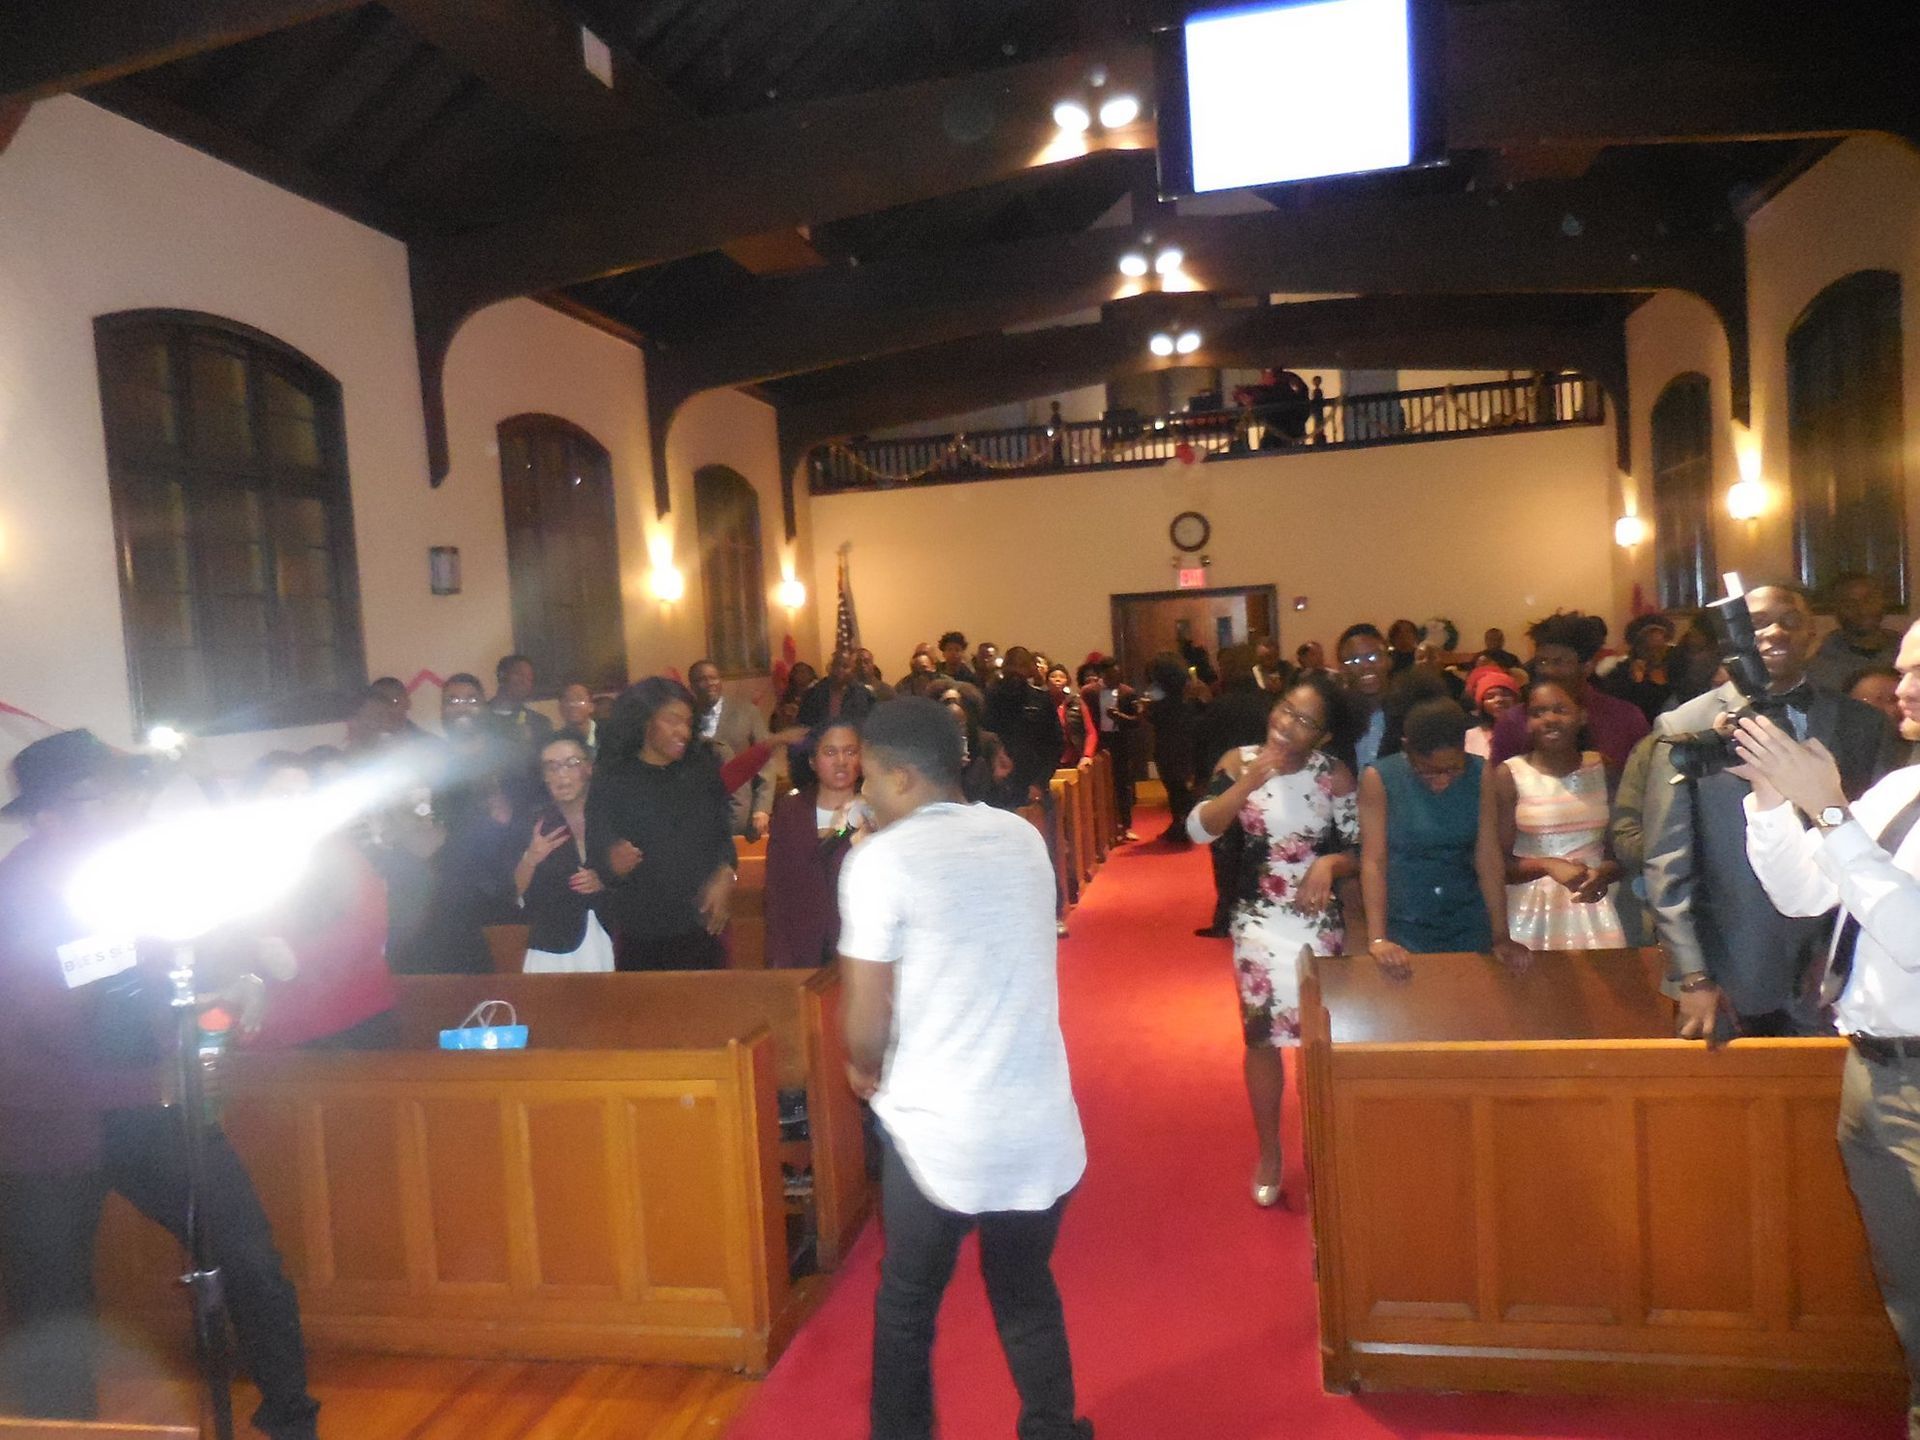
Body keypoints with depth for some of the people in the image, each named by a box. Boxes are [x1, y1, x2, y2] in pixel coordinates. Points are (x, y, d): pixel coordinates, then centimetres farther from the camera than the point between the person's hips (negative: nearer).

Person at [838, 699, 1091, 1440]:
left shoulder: (883, 858, -13)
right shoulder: (1023, 837, 4)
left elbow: (866, 1021, -13)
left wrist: (864, 1067, 9)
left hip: (938, 1127, -4)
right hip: (1041, 1122, 5)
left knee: (906, 1305, 17)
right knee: (1029, 1298, 22)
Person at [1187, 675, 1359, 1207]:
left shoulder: (1335, 777, -9)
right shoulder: (1239, 761, -7)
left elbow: (1359, 853, -3)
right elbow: (1198, 830, -15)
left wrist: (1328, 864, -23)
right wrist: (1247, 784, -26)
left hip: (1318, 923, -1)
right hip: (1256, 921, 1)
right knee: (1261, 1038, 11)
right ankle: (1268, 1151, 30)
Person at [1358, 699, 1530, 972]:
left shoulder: (1481, 775, -4)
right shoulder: (1379, 779, -12)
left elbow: (1489, 859, -5)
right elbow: (1374, 861, -15)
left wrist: (1501, 937, -10)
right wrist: (1377, 939, -23)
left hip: (1469, 929, 3)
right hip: (1403, 929, -2)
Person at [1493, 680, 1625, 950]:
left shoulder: (1603, 767, 5)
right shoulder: (1509, 775, -5)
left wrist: (1605, 873, -13)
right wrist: (1547, 865, -22)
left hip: (1595, 908, 3)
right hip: (1533, 911, -2)